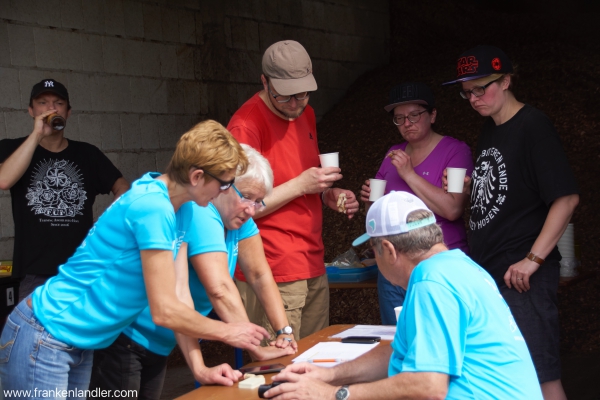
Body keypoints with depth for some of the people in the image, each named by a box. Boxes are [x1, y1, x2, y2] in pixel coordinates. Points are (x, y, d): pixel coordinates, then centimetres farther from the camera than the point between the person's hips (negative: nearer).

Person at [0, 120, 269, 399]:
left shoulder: (180, 212, 4)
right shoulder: (153, 208, -25)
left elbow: (178, 295, 8)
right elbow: (165, 310, -23)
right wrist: (228, 332, -10)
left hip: (80, 346, 9)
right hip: (42, 342, -9)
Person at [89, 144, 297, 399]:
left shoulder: (236, 215, 1)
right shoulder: (200, 212, -26)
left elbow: (259, 274, 2)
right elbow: (220, 290, -32)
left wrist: (285, 332, -7)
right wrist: (257, 349, -28)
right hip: (123, 338, -9)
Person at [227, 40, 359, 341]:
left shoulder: (305, 115, 13)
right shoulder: (246, 125, -13)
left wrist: (328, 195, 6)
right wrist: (300, 185, -18)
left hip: (314, 268, 8)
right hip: (273, 277, -8)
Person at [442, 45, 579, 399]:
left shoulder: (533, 126, -9)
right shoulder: (489, 131, 15)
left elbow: (566, 197, -16)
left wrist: (533, 259, -19)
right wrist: (468, 188, 8)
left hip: (522, 276, -9)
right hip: (486, 271, 9)